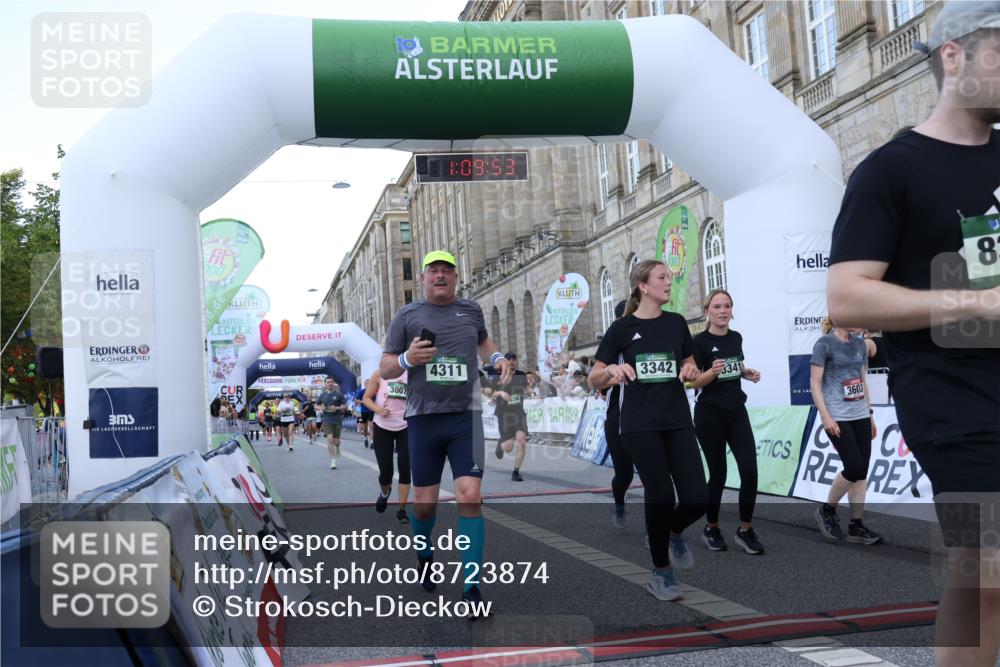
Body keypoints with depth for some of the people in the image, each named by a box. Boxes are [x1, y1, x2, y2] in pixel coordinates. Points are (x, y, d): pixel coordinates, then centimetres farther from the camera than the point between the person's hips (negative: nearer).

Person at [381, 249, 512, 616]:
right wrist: (407, 359, -17)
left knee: (470, 498, -11)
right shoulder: (407, 316, 2)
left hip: (465, 416, 1)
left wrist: (497, 357, 9)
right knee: (424, 503, 8)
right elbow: (384, 369, 4)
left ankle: (471, 588, -3)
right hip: (423, 417, 0)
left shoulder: (471, 310, 9)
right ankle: (424, 555, 41)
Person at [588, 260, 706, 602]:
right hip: (640, 426, -3)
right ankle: (660, 572, 15)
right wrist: (612, 370, -21)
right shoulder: (621, 328, -1)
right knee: (661, 495, -6)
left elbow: (690, 365, 20)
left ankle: (673, 531, 29)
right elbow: (594, 379, 1)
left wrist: (690, 370, -4)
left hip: (678, 422, 3)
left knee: (697, 498, -7)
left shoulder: (676, 322, 9)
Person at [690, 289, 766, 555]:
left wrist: (748, 373, 4)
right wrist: (713, 371, -29)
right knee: (718, 473, 1)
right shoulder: (700, 341, -10)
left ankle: (745, 530, 8)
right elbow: (693, 382, -11)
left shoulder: (736, 337, 7)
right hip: (709, 413, -5)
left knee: (750, 470, -5)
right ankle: (711, 529, 20)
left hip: (737, 411, 5)